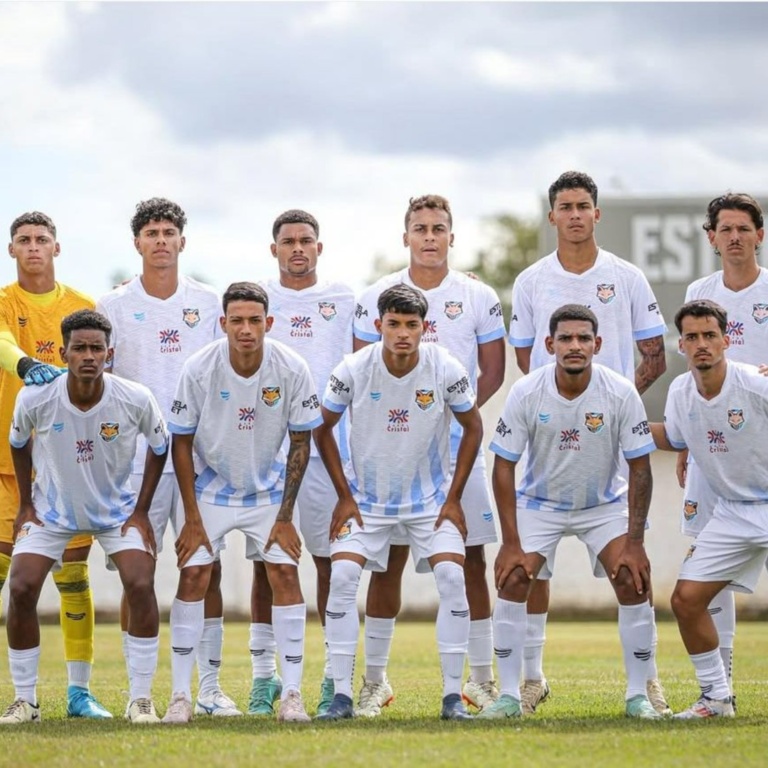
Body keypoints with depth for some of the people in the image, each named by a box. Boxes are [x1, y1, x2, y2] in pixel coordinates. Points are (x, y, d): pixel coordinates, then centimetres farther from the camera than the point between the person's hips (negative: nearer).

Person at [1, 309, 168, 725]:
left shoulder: (136, 400, -23)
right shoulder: (35, 399, -23)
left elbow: (159, 447, -3)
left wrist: (141, 511, -4)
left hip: (117, 510, 0)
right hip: (51, 510, 1)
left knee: (141, 585, -19)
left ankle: (141, 700, -6)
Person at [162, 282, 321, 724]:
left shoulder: (293, 370, -19)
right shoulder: (199, 369, -20)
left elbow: (301, 443, -8)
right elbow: (181, 443, -9)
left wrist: (285, 517, -9)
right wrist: (192, 518, -10)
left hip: (269, 490, 0)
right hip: (211, 488, 0)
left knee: (285, 572, -11)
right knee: (193, 575, -10)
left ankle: (292, 694, -5)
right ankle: (181, 695, -4)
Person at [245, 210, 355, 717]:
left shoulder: (343, 299, 9)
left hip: (327, 445, 0)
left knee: (332, 560, -2)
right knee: (266, 562, 2)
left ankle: (337, 674, 3)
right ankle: (264, 676, 8)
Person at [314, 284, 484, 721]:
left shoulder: (447, 370, -16)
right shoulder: (353, 371, -16)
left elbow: (473, 428, 0)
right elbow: (323, 429, -1)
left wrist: (454, 498, -4)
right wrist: (344, 496, -4)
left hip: (431, 497, 0)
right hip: (366, 498, 0)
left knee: (451, 577, -17)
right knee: (342, 575, -16)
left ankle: (453, 695, -7)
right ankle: (342, 694, -8)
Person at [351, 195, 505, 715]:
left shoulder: (480, 298, 5)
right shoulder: (377, 297, 5)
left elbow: (493, 373, 9)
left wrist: (455, 412, -3)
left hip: (460, 448, 0)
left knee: (470, 560, 1)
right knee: (388, 560, 0)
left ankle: (482, 677, 9)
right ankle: (375, 677, 7)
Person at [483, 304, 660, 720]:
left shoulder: (621, 394, -20)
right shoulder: (525, 393, -20)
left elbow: (639, 469, -13)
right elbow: (503, 467, -13)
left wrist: (634, 543, -18)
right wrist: (511, 544, -17)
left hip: (604, 505, 0)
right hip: (539, 503, 0)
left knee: (633, 581, -16)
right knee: (511, 580, -15)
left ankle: (637, 696, -4)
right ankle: (509, 696, -5)